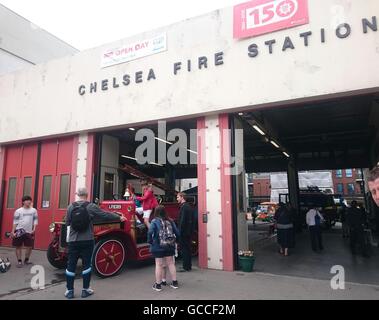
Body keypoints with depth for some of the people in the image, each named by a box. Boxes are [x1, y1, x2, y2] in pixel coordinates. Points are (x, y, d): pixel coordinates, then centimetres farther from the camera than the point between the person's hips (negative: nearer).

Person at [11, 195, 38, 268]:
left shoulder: (34, 210, 5)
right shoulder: (18, 211, 1)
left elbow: (35, 220, 5)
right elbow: (15, 222, 1)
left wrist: (34, 229, -5)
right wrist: (13, 231, -3)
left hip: (29, 232, 2)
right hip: (19, 231, -2)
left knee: (29, 247, 5)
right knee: (18, 246, 4)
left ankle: (26, 260, 23)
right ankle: (19, 261, 16)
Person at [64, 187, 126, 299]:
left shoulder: (70, 207, -1)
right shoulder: (91, 206, -9)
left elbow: (67, 223, 7)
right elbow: (105, 215, -5)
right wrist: (119, 218, 8)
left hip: (73, 241, 2)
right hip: (87, 241, -2)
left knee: (71, 265, 11)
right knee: (86, 264, 8)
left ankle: (69, 291, 18)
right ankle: (85, 290, 16)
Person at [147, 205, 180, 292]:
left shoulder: (154, 221, -10)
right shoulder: (170, 221, 2)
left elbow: (150, 232, -22)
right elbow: (177, 233, 2)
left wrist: (150, 241, -7)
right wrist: (174, 241, 16)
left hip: (158, 247, -4)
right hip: (170, 246, 4)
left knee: (159, 265, 6)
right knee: (171, 263, 14)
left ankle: (158, 285, 15)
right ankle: (174, 282, 22)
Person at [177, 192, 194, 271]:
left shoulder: (183, 207, -15)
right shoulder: (189, 206, 13)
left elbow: (182, 221, -21)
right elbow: (192, 220, 16)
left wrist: (180, 231, -18)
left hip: (184, 232, -9)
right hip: (189, 231, 9)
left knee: (184, 249, -2)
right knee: (188, 248, 14)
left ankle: (186, 267, 3)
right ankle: (189, 266, 22)